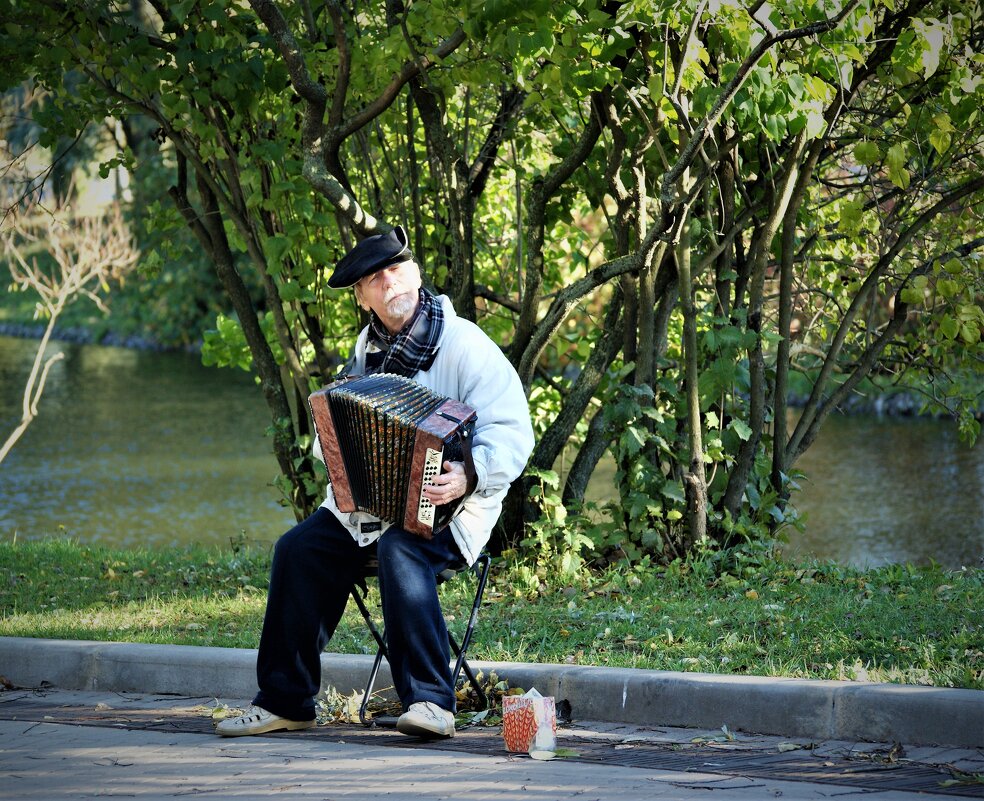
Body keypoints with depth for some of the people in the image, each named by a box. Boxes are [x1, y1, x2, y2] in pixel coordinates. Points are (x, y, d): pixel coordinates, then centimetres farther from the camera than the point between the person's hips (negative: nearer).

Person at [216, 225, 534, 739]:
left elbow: (512, 433, -16)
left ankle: (430, 702, -33)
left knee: (400, 551, -35)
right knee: (300, 548, -15)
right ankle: (284, 701, -8)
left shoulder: (461, 344, -10)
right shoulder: (369, 347, 11)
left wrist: (469, 474, -33)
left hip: (446, 507, -6)